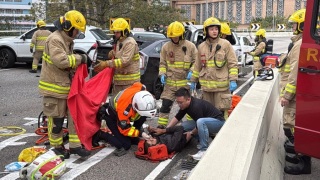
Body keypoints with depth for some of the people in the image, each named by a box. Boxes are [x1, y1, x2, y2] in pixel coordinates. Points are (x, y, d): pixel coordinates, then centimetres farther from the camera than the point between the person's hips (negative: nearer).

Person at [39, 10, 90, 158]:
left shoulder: (67, 40, 15)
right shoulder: (55, 39, -18)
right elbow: (61, 60, -29)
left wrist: (78, 62, 2)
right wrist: (79, 58, -19)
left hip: (68, 86, 10)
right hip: (54, 88, -10)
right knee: (56, 120, 3)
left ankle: (75, 145, 16)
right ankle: (57, 146, 19)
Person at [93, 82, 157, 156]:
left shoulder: (142, 91, -30)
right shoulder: (124, 109, -44)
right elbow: (124, 129, -28)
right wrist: (140, 133, -30)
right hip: (112, 117, -7)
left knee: (143, 116, -14)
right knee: (125, 145, -13)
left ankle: (133, 137, 4)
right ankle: (101, 134, 2)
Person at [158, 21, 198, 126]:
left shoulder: (190, 46, -2)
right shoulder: (166, 47, 2)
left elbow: (196, 62, 4)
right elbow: (162, 63, 9)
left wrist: (192, 72, -12)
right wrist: (162, 74, -6)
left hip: (185, 82, -1)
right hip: (170, 82, 1)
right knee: (165, 105, 0)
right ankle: (161, 126, 8)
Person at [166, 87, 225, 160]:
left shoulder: (196, 106, -30)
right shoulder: (185, 105, -4)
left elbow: (199, 127, -22)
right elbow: (177, 118, 6)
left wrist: (191, 133, -6)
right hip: (205, 122, 9)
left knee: (200, 122, -38)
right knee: (184, 125, -3)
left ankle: (204, 150, -26)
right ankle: (204, 140, 10)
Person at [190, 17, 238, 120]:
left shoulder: (225, 44, -2)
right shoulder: (201, 47, 10)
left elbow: (233, 63, -4)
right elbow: (197, 65, 18)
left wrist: (233, 80, -11)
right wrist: (193, 81, 19)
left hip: (221, 85, -4)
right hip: (206, 85, 4)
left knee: (221, 111, -3)